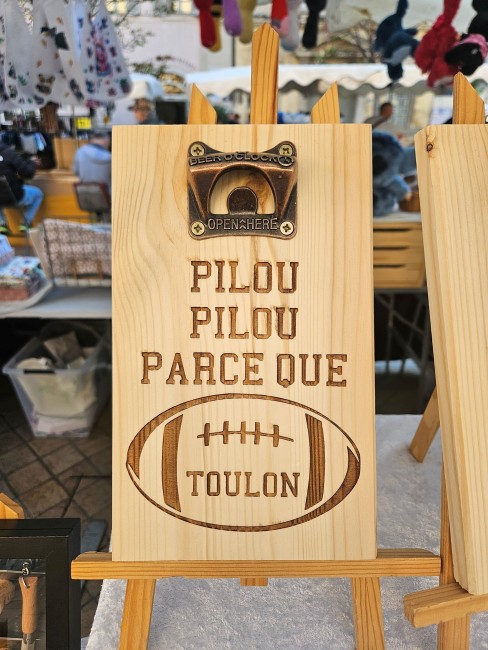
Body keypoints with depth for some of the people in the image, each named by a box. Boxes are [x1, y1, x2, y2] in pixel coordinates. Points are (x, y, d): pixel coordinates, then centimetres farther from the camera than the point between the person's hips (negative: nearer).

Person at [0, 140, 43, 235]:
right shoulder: (8, 153, -15)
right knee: (38, 194, 22)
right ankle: (26, 223, 16)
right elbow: (28, 172, -13)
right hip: (14, 197, -4)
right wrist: (32, 163, 8)